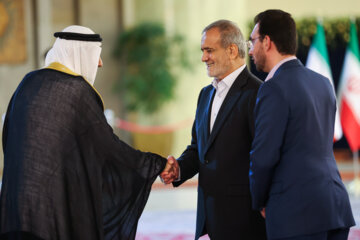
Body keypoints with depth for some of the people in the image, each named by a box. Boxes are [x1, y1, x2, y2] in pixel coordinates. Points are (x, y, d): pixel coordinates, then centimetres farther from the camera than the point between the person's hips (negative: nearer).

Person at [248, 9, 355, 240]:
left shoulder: (274, 89, -11)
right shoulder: (323, 83, 14)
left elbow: (264, 157, -15)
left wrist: (260, 202, 3)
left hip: (297, 213, -8)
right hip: (336, 205, 8)